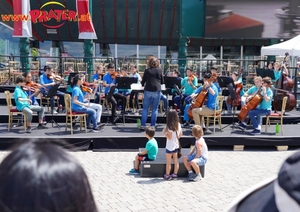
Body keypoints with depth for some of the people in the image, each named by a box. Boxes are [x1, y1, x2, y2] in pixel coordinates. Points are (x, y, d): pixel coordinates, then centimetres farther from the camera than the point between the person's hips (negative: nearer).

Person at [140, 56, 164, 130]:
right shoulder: (160, 70, 4)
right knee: (155, 109, 5)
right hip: (157, 91, 0)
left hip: (148, 90, 0)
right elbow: (162, 82, 12)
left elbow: (143, 81, 10)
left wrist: (142, 84, 32)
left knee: (145, 109, 7)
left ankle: (142, 125, 4)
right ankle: (152, 125, 5)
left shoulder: (147, 70, 3)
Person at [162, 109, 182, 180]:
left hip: (170, 147, -7)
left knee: (168, 162, 4)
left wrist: (164, 133, -10)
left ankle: (167, 175, 13)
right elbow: (180, 134, 8)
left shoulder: (169, 127, -22)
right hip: (176, 145, 7)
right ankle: (175, 174, 23)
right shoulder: (178, 124, -1)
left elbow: (169, 137, -22)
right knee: (176, 161, 14)